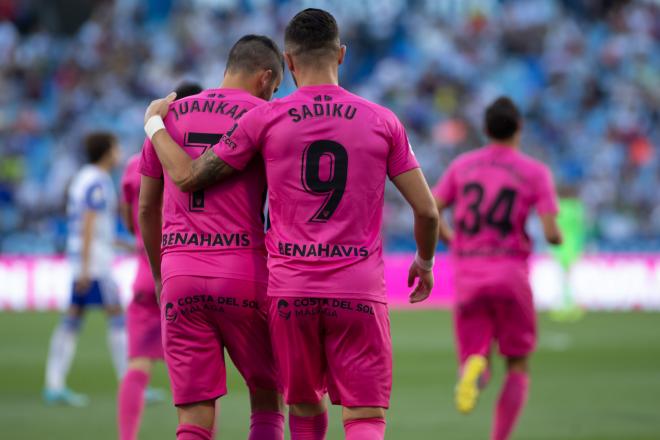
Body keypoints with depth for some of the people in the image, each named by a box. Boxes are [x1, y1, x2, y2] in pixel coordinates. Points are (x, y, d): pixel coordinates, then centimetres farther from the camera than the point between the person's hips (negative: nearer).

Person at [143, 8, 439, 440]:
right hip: (360, 291, -1)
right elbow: (427, 209, 5)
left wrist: (154, 123, 20)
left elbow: (188, 177, 3)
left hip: (290, 290, 1)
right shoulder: (382, 122, 2)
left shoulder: (265, 119, -1)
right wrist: (425, 261, 25)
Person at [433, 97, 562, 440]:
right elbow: (551, 232, -7)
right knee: (518, 366, 14)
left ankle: (475, 368, -32)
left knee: (477, 359, 6)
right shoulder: (535, 172, 1)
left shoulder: (462, 165, 9)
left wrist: (448, 238, 22)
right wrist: (557, 238, 17)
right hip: (510, 274, -2)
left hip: (467, 275, 2)